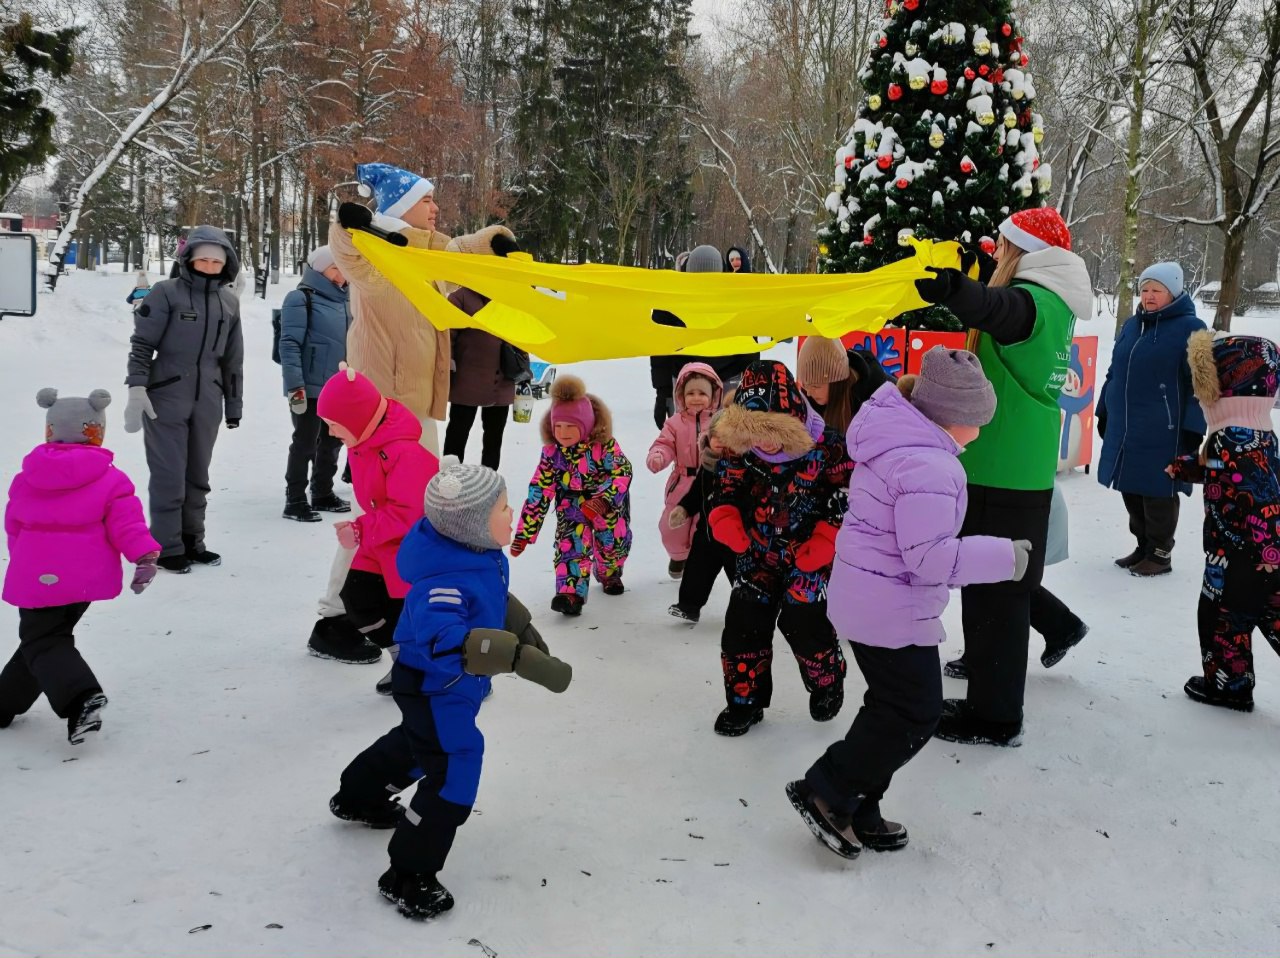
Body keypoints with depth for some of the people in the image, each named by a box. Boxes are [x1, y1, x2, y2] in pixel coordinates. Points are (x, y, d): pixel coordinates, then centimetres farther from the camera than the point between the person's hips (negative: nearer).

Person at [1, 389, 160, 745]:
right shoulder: (111, 480, -5)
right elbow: (126, 525, -14)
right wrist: (146, 556, -11)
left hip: (35, 578, 0)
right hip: (85, 578, 1)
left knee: (41, 641, 4)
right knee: (45, 635, 18)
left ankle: (79, 698, -21)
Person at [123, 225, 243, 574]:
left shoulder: (229, 302, 11)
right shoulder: (166, 293, -4)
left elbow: (233, 359, 15)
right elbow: (142, 344, -6)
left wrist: (234, 406, 15)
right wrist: (137, 389, -16)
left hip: (207, 403, 5)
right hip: (166, 400, -4)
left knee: (198, 476, 11)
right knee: (169, 477, -2)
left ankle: (191, 541, 23)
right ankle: (167, 547, 8)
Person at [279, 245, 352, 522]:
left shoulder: (343, 300, 13)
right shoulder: (301, 299, -9)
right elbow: (289, 345, -15)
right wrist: (295, 386, -21)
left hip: (339, 387, 8)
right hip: (310, 387, -7)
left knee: (331, 442, 14)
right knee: (305, 443, -4)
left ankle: (322, 494, 27)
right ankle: (295, 501, 5)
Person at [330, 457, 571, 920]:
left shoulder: (481, 555, -9)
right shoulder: (446, 580, -39)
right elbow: (444, 641, -53)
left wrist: (523, 628, 10)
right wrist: (521, 658, -58)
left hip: (450, 687, 10)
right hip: (433, 689, -10)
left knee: (418, 743, 33)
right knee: (454, 777, -5)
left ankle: (357, 798, 60)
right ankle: (407, 877, 13)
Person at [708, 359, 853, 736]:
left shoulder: (827, 446, -18)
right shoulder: (742, 450, -7)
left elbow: (849, 497, -12)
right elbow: (726, 489, 5)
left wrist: (825, 541, -20)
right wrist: (725, 521, -16)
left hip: (808, 557, -4)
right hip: (757, 554, 4)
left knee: (804, 624, -4)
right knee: (743, 623, 2)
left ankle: (826, 681, 28)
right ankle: (745, 697, 21)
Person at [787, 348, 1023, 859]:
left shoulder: (892, 442, 8)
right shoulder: (929, 468, -25)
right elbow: (931, 558, -26)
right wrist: (1004, 557, -17)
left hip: (861, 598, 10)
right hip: (894, 611, -10)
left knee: (892, 706, 18)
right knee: (916, 714, 2)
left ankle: (858, 811, 25)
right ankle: (826, 792, 6)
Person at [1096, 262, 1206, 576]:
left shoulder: (1190, 328, -9)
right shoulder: (1131, 325, 12)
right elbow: (1114, 372, 19)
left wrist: (1193, 428, -15)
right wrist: (1104, 412, 19)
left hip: (1161, 432, -7)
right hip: (1123, 428, 7)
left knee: (1158, 493, 2)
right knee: (1131, 490, 14)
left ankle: (1160, 554, 16)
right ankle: (1143, 546, 29)